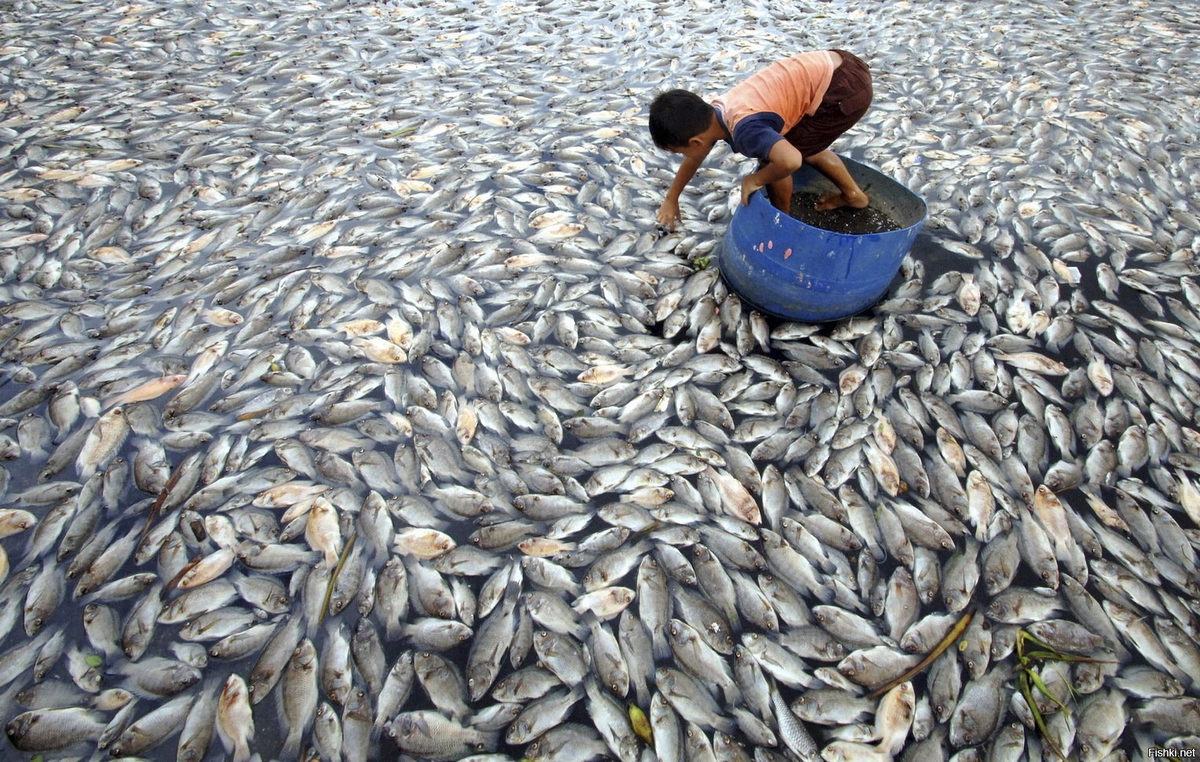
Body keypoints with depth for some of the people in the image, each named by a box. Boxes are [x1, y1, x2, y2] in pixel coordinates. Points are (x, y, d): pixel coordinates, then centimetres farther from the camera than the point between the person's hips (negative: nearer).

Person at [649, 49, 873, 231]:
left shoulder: (745, 129, -26)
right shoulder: (712, 113, 3)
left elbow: (790, 161, -40)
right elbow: (695, 156, 22)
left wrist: (755, 181, -20)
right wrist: (671, 199, 32)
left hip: (846, 89, -9)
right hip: (835, 68, 9)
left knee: (773, 159, -2)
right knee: (805, 148, 26)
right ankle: (853, 194, 39)